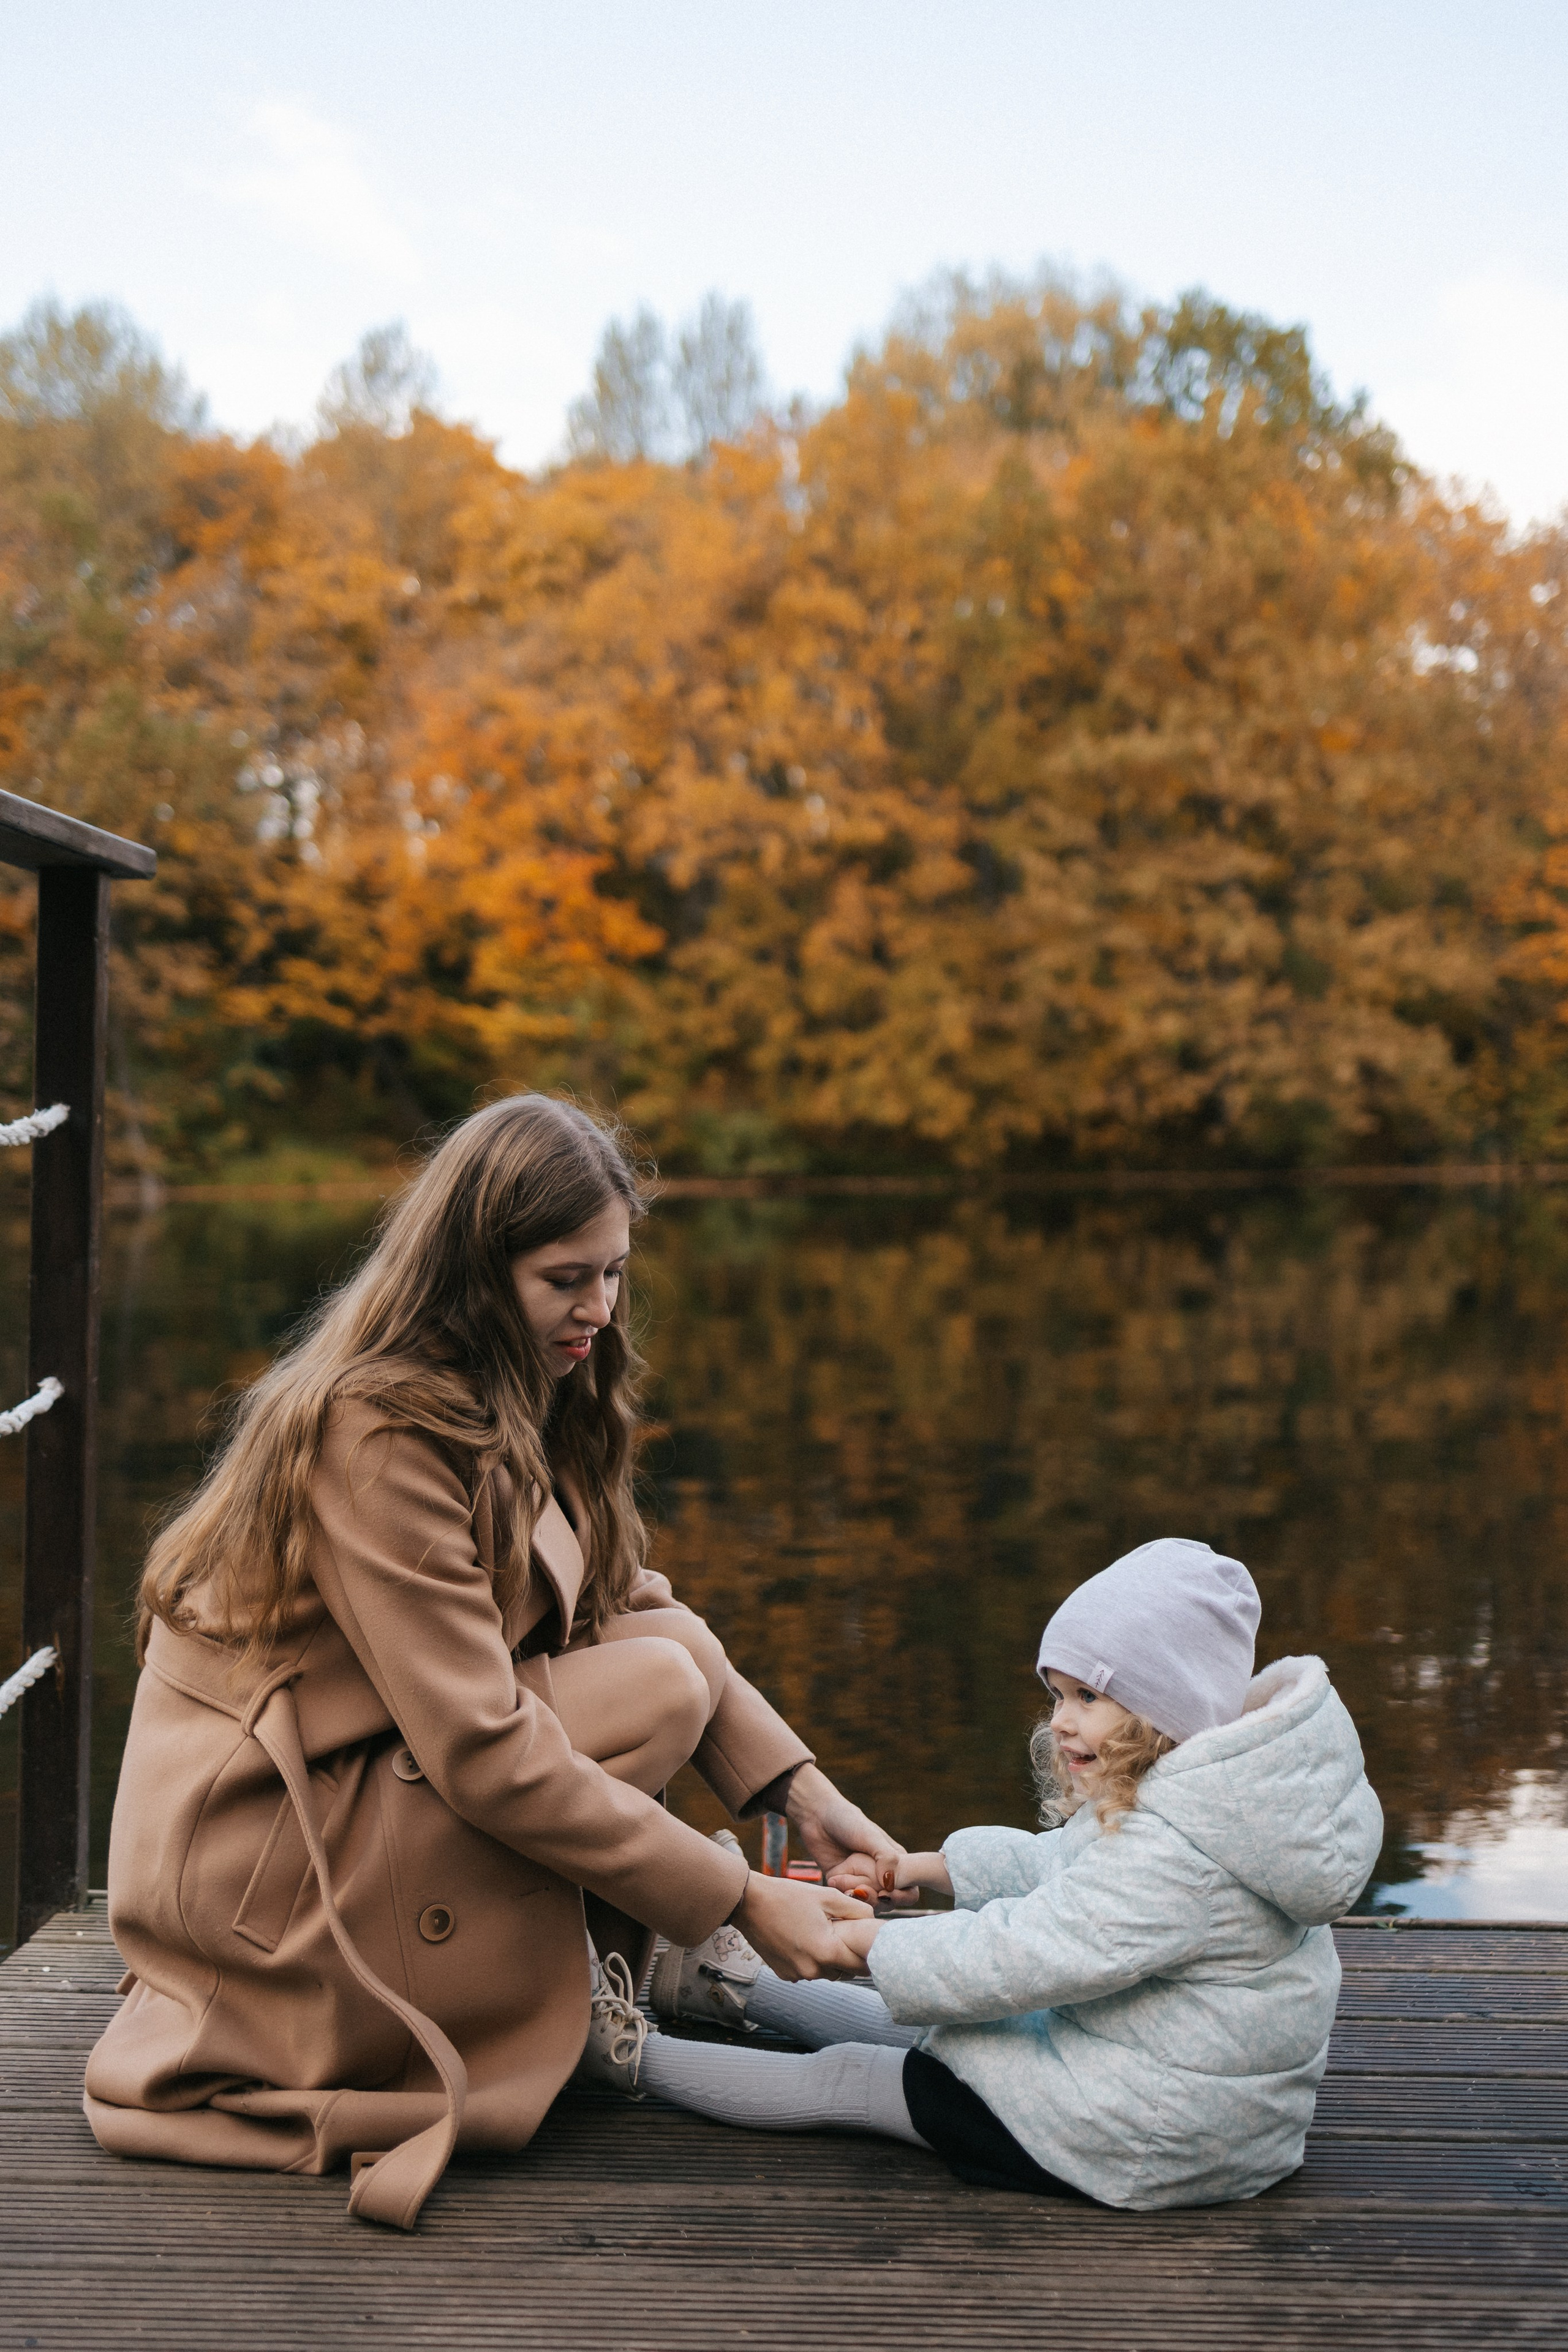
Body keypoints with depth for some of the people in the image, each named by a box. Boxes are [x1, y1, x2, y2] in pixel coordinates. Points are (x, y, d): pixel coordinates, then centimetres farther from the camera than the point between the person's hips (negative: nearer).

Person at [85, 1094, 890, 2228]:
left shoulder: (513, 1399, 5)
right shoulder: (375, 1431, -24)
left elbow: (628, 1602, 7)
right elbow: (484, 1752, -27)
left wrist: (803, 1790, -6)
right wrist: (741, 1901, -23)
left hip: (351, 1796, 9)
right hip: (252, 1878, -9)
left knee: (669, 1644, -3)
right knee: (658, 1685, -18)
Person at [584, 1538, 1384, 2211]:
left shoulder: (1179, 1848, -30)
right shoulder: (1200, 1793, 2)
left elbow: (1016, 1959, -28)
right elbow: (1057, 1867, 14)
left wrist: (868, 1938, -15)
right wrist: (921, 1868, 7)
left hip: (1138, 2139, -9)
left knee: (845, 2079, 5)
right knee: (913, 2026, 23)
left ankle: (635, 2057, 20)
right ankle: (739, 1989, 45)